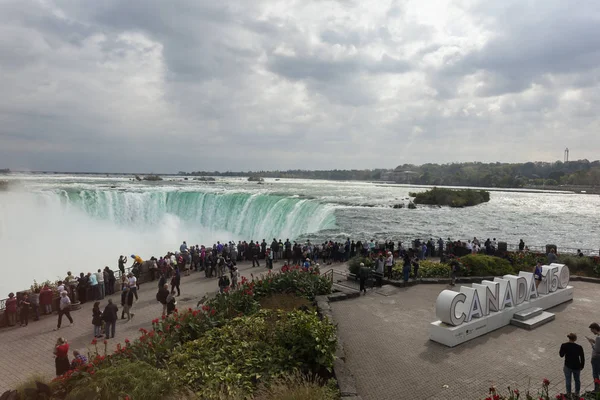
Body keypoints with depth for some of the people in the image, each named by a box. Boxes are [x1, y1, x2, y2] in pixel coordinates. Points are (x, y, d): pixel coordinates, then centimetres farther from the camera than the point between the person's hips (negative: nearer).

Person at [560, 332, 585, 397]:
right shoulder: (579, 347, -15)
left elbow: (561, 355, -4)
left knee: (568, 380, 12)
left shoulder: (564, 346, -16)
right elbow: (582, 358, -6)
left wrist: (559, 351, 15)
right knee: (577, 380, 20)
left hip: (568, 366, -1)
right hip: (577, 366, 1)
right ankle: (577, 394, 32)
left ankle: (568, 394, 21)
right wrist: (582, 366, 9)